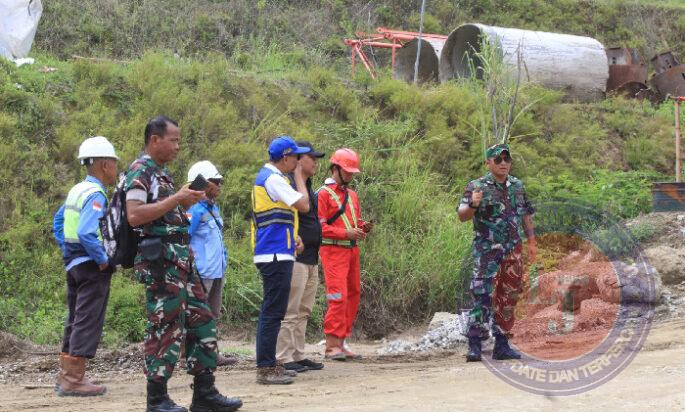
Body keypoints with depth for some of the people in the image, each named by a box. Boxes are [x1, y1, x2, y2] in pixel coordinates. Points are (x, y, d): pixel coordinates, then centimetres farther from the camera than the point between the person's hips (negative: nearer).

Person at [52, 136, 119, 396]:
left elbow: (58, 223, 22)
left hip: (74, 263, 10)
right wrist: (103, 260, -20)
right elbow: (87, 232, -29)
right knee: (88, 323, -6)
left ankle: (66, 377, 21)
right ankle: (73, 381, -7)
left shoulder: (77, 190, 12)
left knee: (75, 321, 16)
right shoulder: (95, 195, -17)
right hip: (92, 267, -10)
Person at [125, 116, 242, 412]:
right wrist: (176, 199, -18)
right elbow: (134, 215, -21)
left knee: (201, 323, 10)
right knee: (165, 328, -7)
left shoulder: (161, 173, 20)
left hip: (181, 259, 10)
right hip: (159, 261, -10)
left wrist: (185, 202, 10)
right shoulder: (140, 171, -9)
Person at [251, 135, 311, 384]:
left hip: (273, 255, 11)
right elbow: (303, 205, -17)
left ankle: (269, 364, 19)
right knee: (273, 311, -10)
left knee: (272, 311, 14)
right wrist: (299, 176, -4)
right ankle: (265, 368, -10)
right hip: (276, 254, -11)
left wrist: (293, 237, 14)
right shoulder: (273, 179, -14)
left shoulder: (267, 176, 18)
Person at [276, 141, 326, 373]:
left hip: (311, 258, 10)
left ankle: (298, 356, 19)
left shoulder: (307, 187, 20)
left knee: (304, 311, 13)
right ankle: (284, 358, -5)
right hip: (295, 258, -10)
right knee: (290, 311, -8)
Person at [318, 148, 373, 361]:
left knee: (353, 295, 8)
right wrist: (346, 233, -20)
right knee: (338, 297, -13)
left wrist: (363, 227, 5)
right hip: (334, 250, -8)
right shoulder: (324, 194, -6)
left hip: (352, 250, 8)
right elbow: (320, 227, -13)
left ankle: (341, 343, 15)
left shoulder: (352, 194, 19)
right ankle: (332, 346, -11)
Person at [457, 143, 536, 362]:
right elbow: (462, 216, -16)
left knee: (509, 297, 7)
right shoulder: (476, 187, -6)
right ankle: (474, 345, -12)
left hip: (513, 251, 6)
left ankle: (502, 345, 15)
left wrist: (531, 241, 17)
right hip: (487, 251, -5)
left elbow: (526, 214, 21)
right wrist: (472, 205, -36)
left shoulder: (517, 186, 12)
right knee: (483, 295, -13)